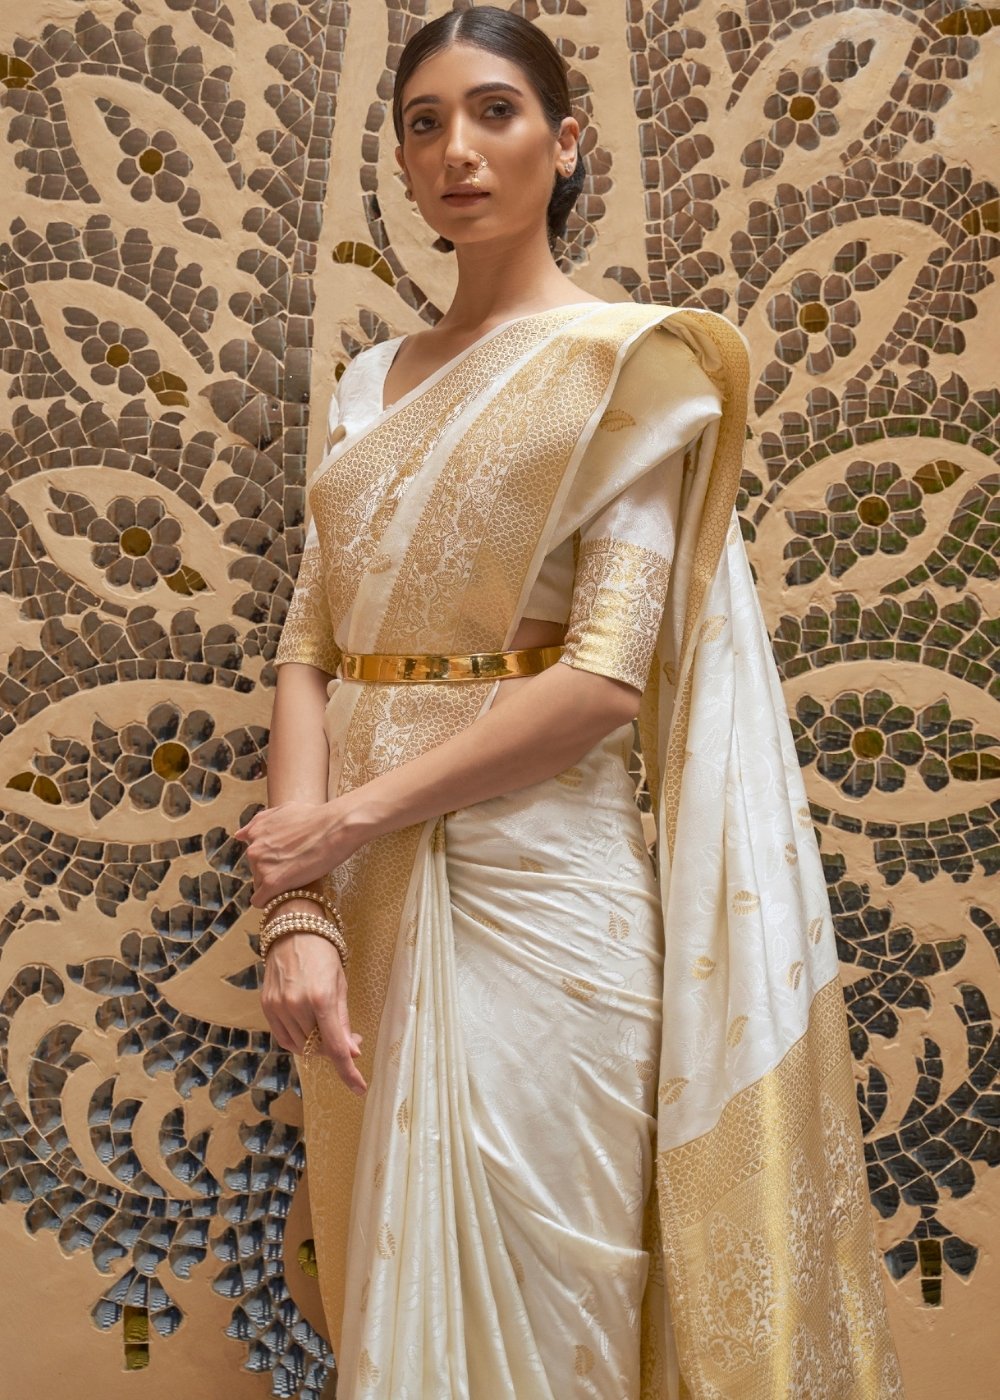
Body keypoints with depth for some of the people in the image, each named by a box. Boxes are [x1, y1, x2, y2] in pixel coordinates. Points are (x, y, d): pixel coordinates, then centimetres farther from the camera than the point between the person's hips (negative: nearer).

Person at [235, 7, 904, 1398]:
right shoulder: (376, 383, 12)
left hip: (533, 883, -5)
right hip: (366, 897, 6)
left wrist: (352, 815, -13)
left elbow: (607, 675, -14)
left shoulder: (628, 360, -4)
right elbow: (309, 648, 3)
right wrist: (298, 908, -10)